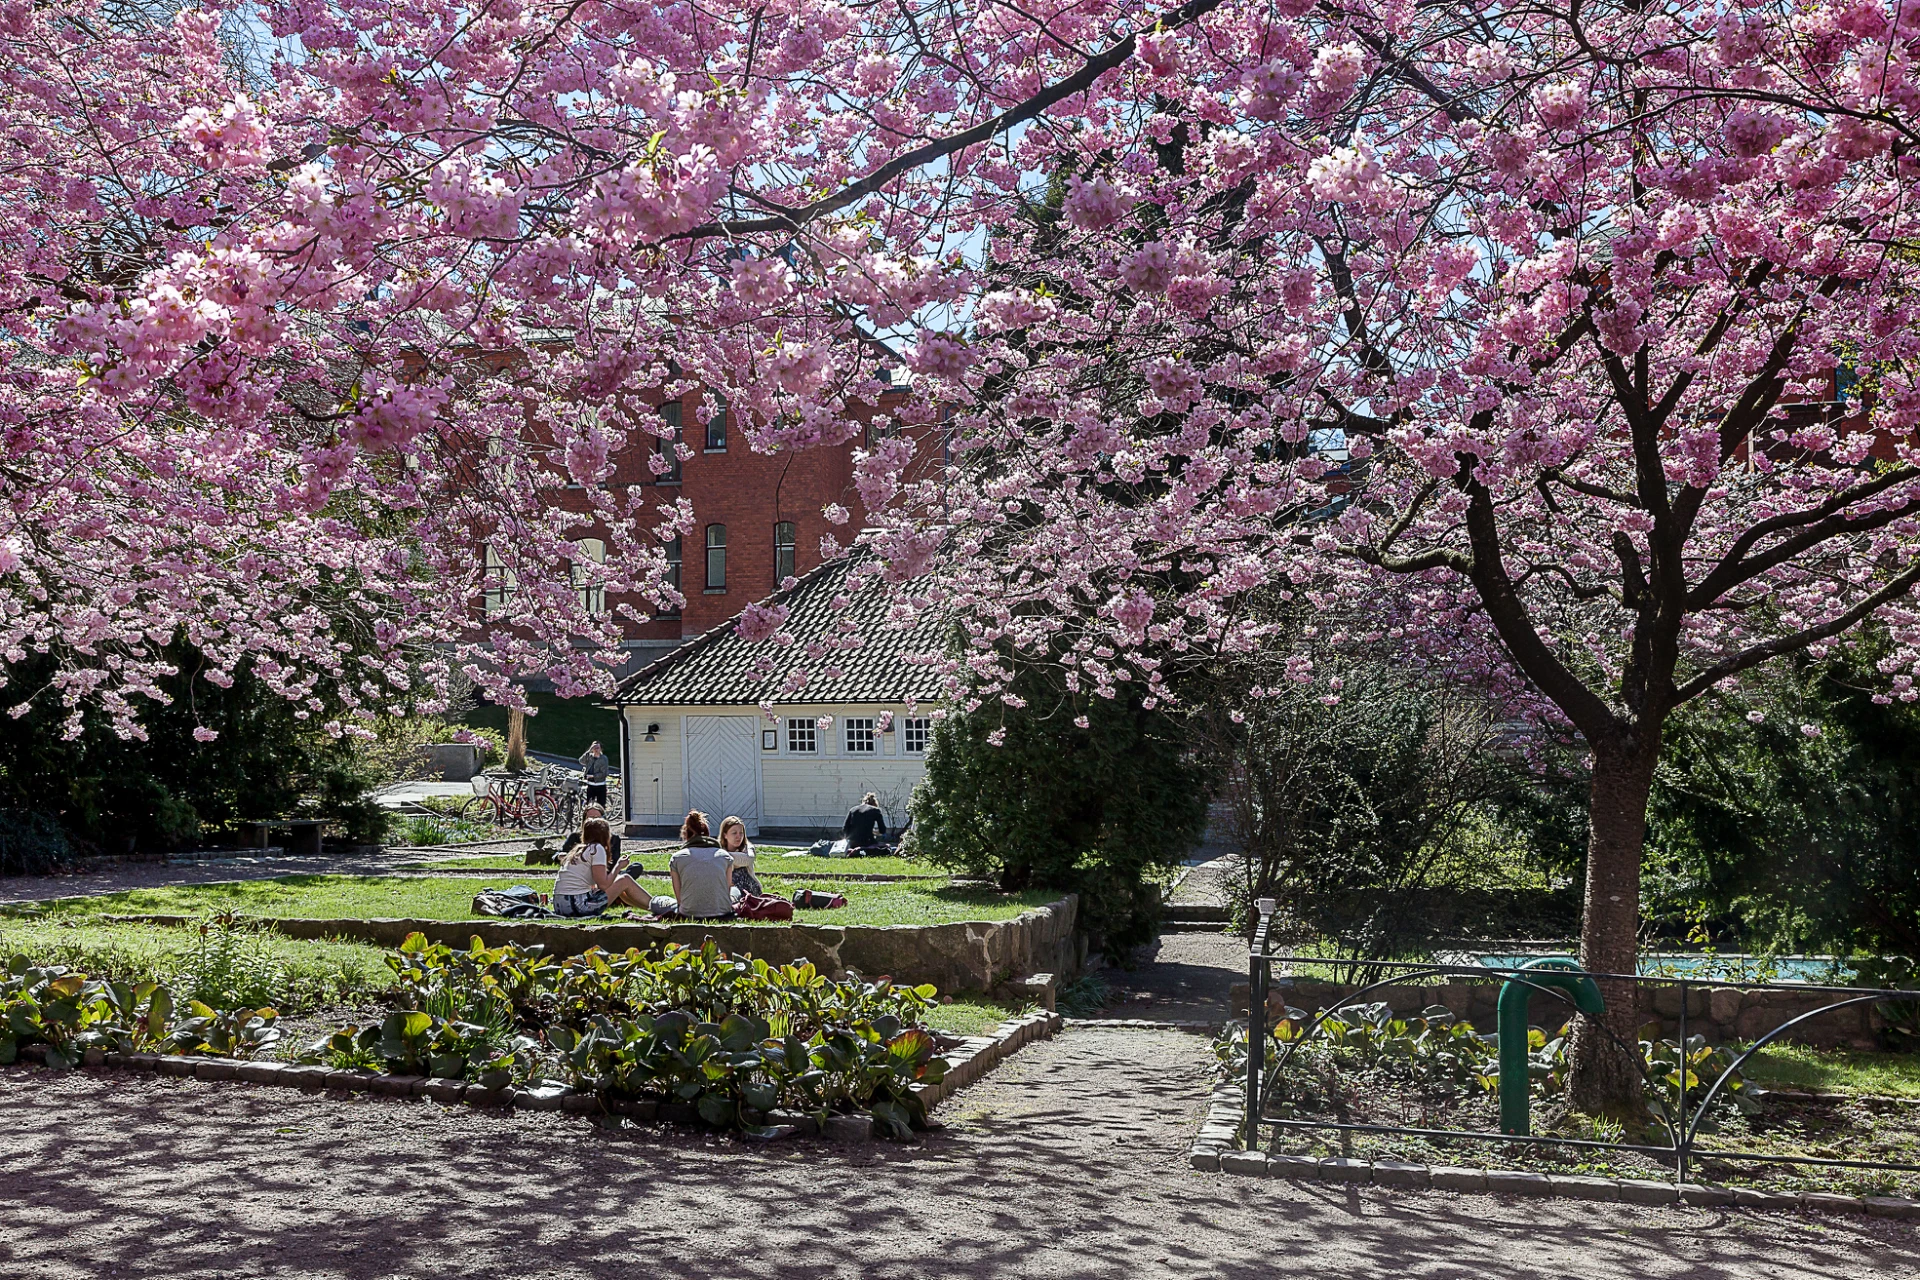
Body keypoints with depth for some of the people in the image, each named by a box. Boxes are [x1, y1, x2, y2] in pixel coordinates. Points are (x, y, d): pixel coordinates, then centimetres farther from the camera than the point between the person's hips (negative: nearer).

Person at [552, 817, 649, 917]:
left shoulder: (578, 850, 19)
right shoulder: (596, 848, -4)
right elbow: (603, 885, -11)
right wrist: (619, 866, 3)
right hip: (579, 907, -8)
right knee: (625, 880, 5)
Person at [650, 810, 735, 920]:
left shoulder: (676, 858, 3)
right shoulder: (725, 856, 6)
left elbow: (679, 899, 5)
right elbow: (727, 891, 11)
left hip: (690, 916, -1)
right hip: (722, 914, 1)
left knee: (657, 903, 30)